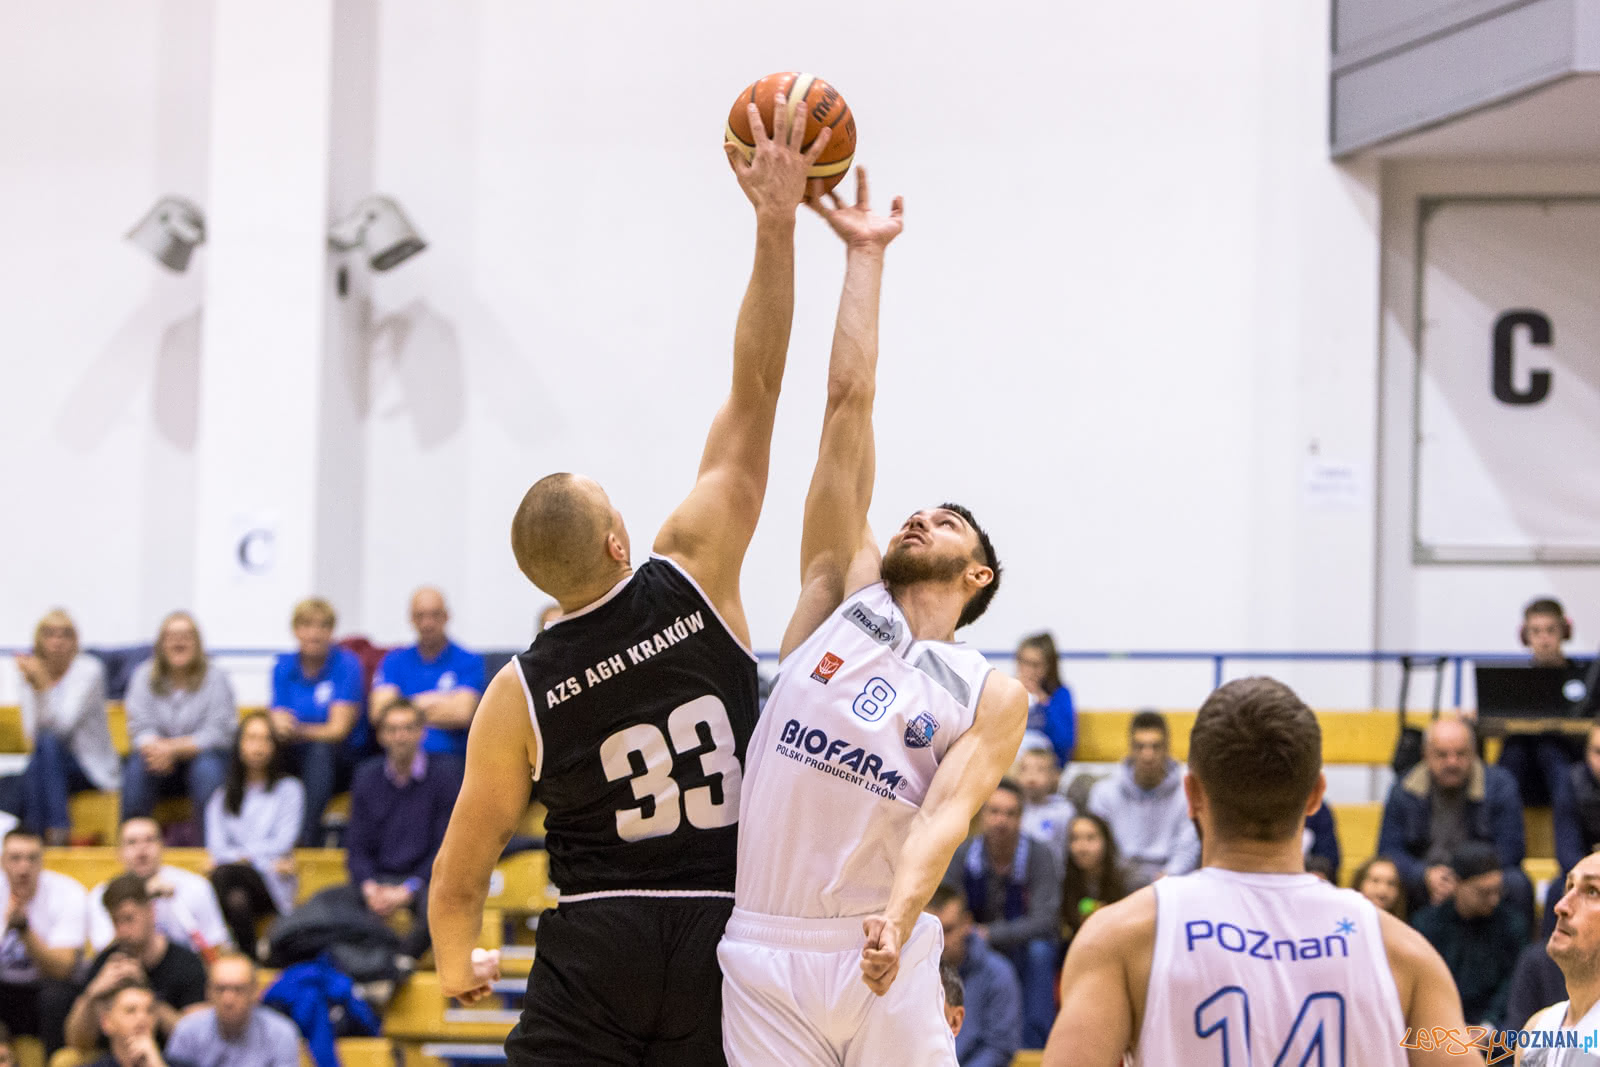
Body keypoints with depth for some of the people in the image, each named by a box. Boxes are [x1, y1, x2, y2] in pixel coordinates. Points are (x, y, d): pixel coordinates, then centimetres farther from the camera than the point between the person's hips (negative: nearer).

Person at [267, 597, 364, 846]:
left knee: (319, 750, -37)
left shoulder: (346, 664, -7)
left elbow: (338, 730, -13)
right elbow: (278, 724, -2)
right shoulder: (284, 667, 5)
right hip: (296, 760, 3)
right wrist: (279, 727, -26)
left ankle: (308, 839, -44)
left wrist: (299, 732, -27)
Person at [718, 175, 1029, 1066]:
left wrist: (896, 920, -29)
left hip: (880, 961, -1)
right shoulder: (843, 592, 12)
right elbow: (849, 402, 11)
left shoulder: (992, 696, 7)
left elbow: (948, 812, -10)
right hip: (761, 956, 1)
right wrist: (865, 259, 11)